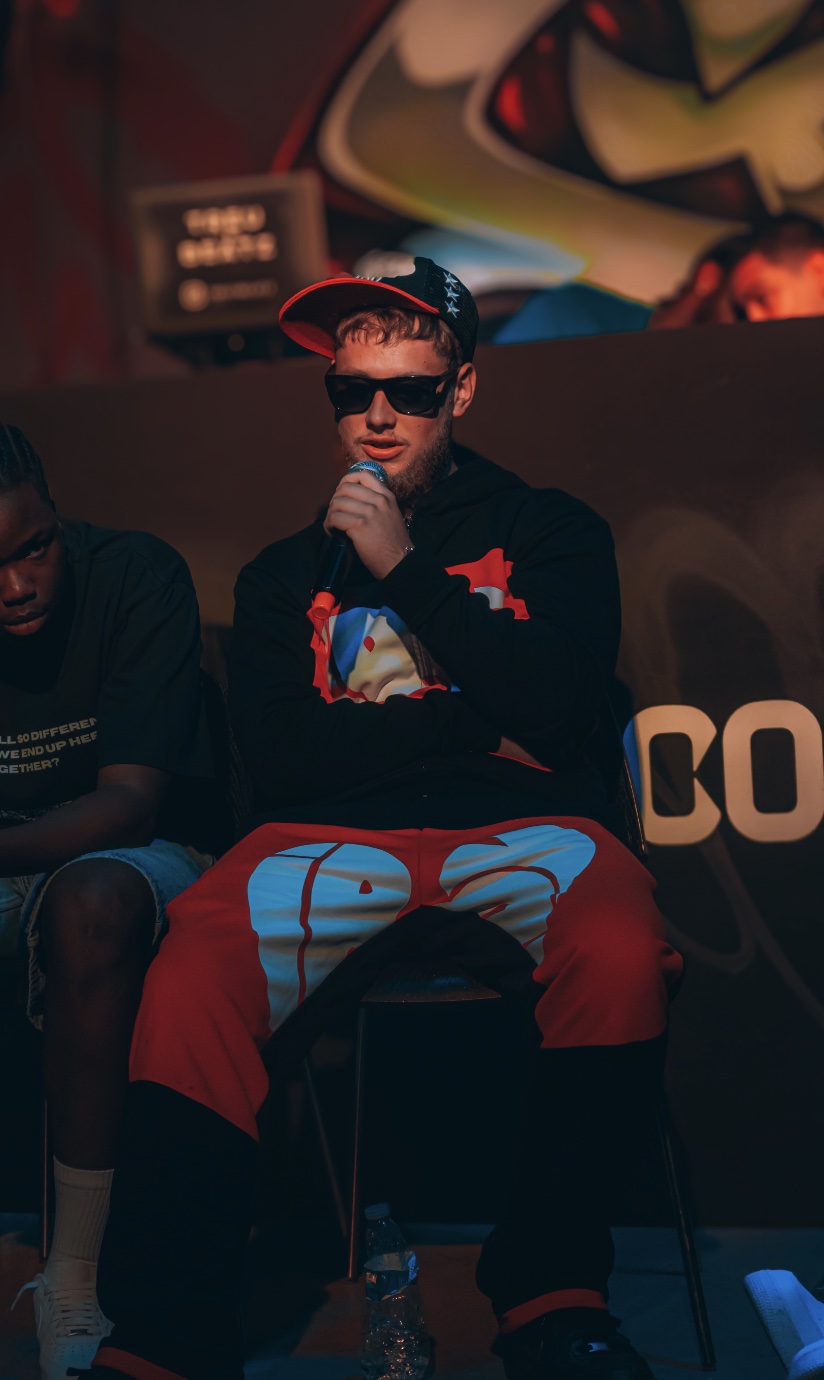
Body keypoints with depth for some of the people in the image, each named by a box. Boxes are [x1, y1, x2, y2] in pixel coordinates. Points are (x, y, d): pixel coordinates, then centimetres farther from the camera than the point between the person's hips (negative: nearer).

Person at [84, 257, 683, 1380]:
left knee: (620, 951, -36)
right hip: (335, 841, 1)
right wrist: (474, 726, 2)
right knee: (192, 980, -32)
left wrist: (403, 571, 0)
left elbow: (561, 704, 1)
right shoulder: (285, 573, 23)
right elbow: (277, 760, 8)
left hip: (521, 831, -1)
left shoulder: (550, 532, 19)